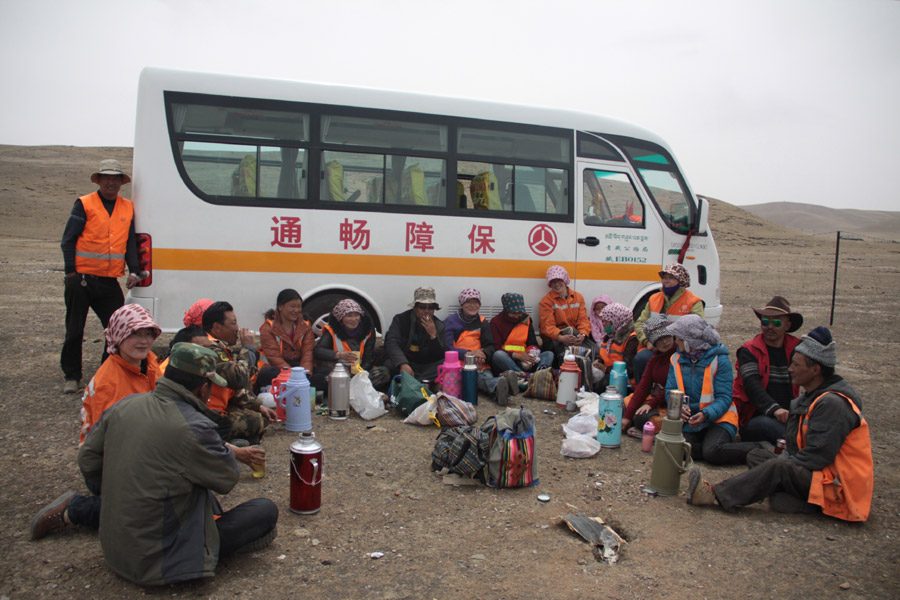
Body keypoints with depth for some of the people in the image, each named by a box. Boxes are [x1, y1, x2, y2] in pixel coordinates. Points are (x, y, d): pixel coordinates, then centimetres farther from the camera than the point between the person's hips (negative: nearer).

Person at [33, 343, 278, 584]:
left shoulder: (123, 406, -4)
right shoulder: (195, 428, -24)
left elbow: (88, 459, 7)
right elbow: (227, 480, -11)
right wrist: (229, 452, 9)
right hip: (156, 563, -8)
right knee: (266, 510, -5)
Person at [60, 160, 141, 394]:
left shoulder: (128, 208, 10)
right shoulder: (84, 204, -1)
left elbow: (131, 242, 11)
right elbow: (68, 240, -2)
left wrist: (133, 271, -3)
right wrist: (71, 272, -9)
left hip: (110, 282, 3)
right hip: (82, 278, -3)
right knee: (75, 330, 6)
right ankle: (72, 376, 20)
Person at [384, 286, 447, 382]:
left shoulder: (439, 325, 4)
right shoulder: (400, 319, 0)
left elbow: (441, 356, -1)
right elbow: (392, 343, -16)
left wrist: (433, 335, -19)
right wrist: (403, 364, -34)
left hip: (426, 367, 2)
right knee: (390, 365, -32)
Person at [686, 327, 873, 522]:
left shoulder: (833, 403, -20)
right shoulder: (810, 397, 12)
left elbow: (818, 456, -24)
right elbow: (796, 445, 17)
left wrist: (783, 463, -16)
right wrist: (782, 460, -1)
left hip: (838, 483, -10)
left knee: (778, 469, -30)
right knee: (756, 456, 2)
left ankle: (717, 496, -28)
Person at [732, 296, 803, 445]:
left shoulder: (797, 348, 16)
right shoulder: (749, 351, 4)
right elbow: (752, 385, -11)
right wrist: (774, 409, -30)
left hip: (789, 416, 3)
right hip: (756, 418, -2)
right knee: (766, 425, -38)